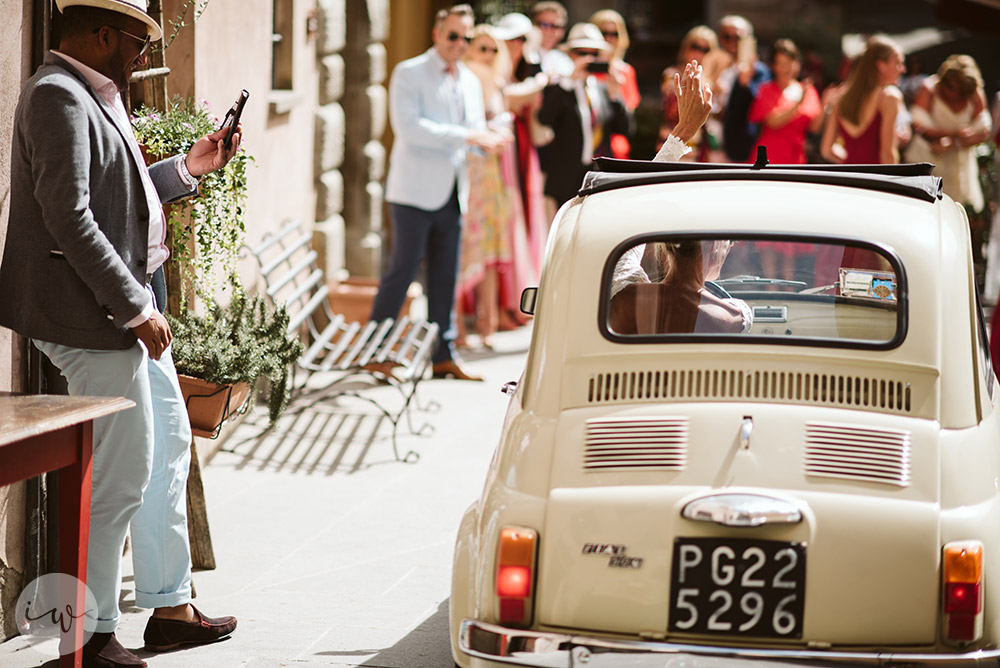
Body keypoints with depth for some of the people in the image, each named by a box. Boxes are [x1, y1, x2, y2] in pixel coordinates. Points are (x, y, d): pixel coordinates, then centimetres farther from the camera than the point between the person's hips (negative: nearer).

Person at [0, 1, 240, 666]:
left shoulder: (93, 96, 16)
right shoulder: (57, 96, -18)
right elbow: (70, 218, -25)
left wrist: (189, 167, 22)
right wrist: (136, 310, -23)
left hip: (126, 304, 11)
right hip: (91, 316, -11)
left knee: (169, 443, 18)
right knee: (122, 468, -6)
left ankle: (171, 607, 28)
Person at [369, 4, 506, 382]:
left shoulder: (470, 82, 17)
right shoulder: (408, 74, -4)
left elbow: (475, 130, 20)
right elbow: (408, 125, -17)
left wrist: (488, 140, -6)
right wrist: (466, 136, -21)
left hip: (451, 193, 6)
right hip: (415, 190, -6)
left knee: (445, 276, 8)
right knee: (403, 269, -8)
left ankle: (443, 356, 13)